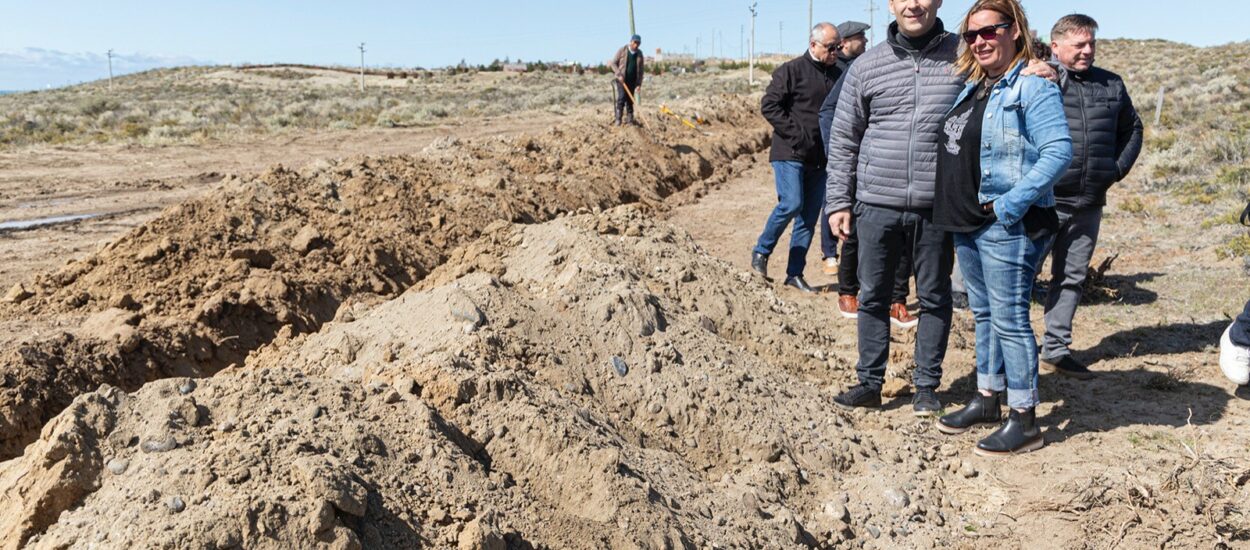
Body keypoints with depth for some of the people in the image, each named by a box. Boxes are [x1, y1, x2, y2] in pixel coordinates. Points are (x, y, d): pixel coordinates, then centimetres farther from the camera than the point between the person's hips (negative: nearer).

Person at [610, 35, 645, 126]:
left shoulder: (639, 53, 5)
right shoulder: (622, 50, -5)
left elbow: (641, 69, 7)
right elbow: (613, 63, -3)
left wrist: (639, 83, 1)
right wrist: (619, 74, -14)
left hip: (632, 80, 4)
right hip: (622, 80, -4)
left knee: (630, 99, 7)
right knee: (621, 97, -14)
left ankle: (629, 119, 13)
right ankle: (618, 119, -13)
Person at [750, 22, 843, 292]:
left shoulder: (837, 75, 12)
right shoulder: (791, 70, -5)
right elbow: (769, 105, -10)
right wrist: (795, 133, -15)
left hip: (819, 157, 6)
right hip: (790, 153, -6)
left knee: (810, 216, 5)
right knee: (792, 203, -17)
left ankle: (795, 273, 14)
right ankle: (761, 251, 5)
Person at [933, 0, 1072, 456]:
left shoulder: (1033, 86, -13)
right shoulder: (973, 85, 13)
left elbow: (1059, 151, -21)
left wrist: (1012, 204, -23)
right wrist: (953, 207, 13)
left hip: (1007, 226, -9)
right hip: (966, 222, 9)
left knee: (1009, 320, -4)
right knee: (983, 315, 17)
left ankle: (1024, 422, 6)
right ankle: (987, 399, 30)